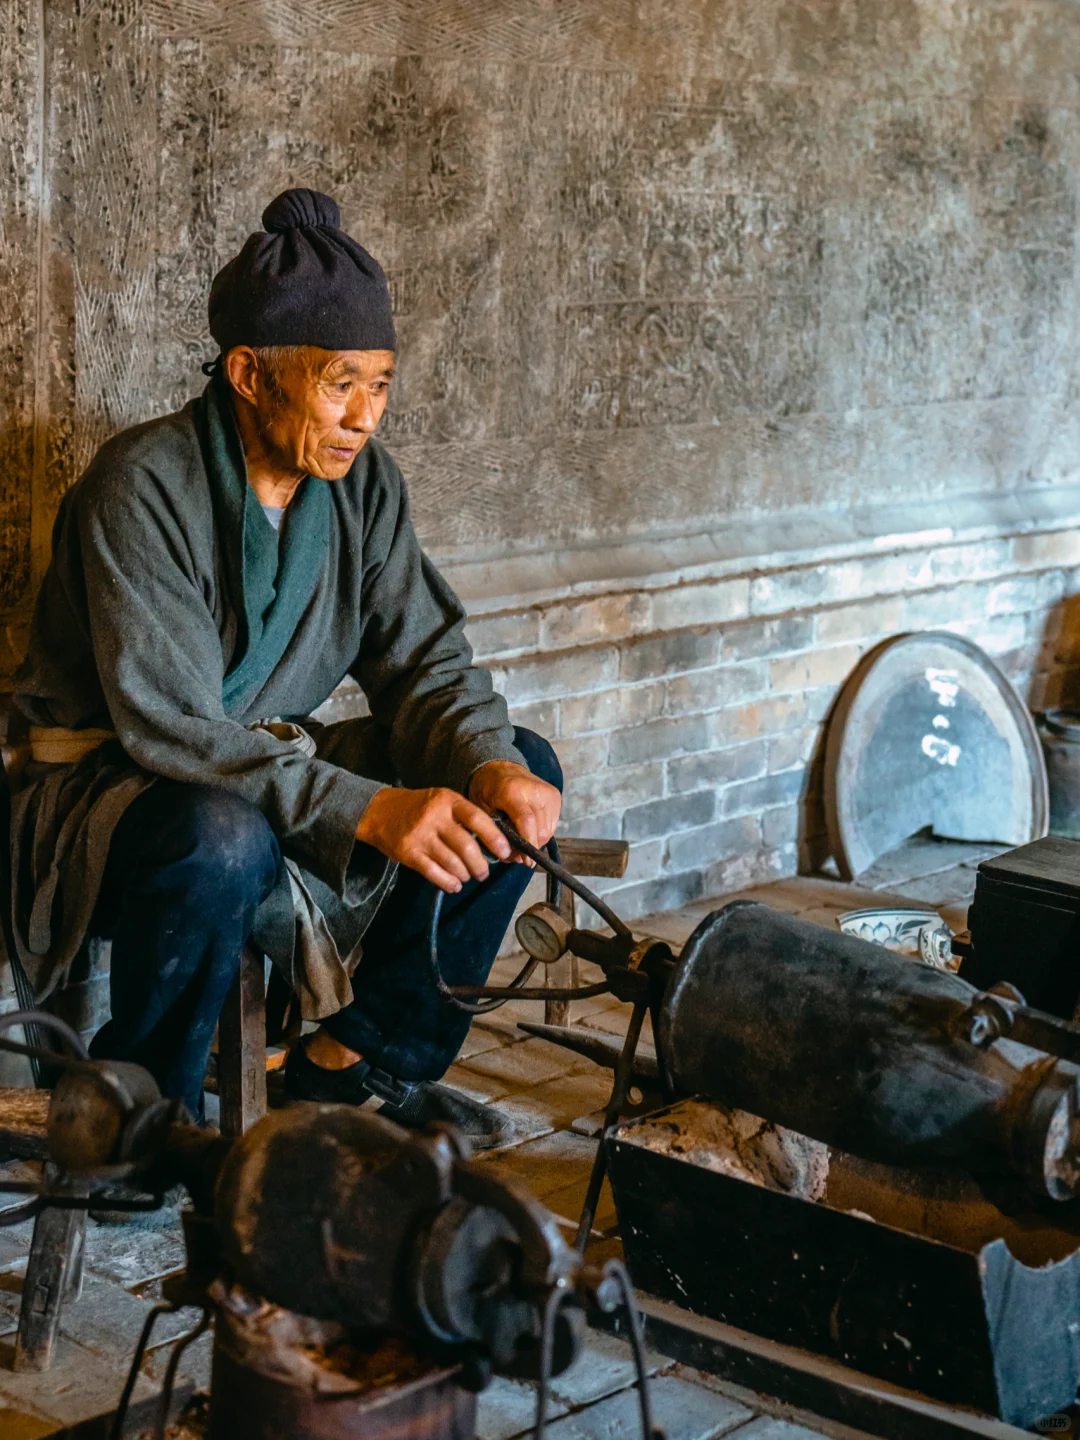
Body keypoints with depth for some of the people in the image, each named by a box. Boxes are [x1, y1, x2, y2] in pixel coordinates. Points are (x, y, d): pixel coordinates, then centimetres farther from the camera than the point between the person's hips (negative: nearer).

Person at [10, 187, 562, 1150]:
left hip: (280, 766, 7)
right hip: (113, 780, -7)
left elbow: (425, 662, -3)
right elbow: (169, 728, -30)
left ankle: (353, 1062, 1)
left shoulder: (362, 480, -3)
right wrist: (368, 810, -40)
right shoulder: (143, 486, -23)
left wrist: (492, 768, -26)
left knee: (522, 771, -7)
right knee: (223, 837, -41)